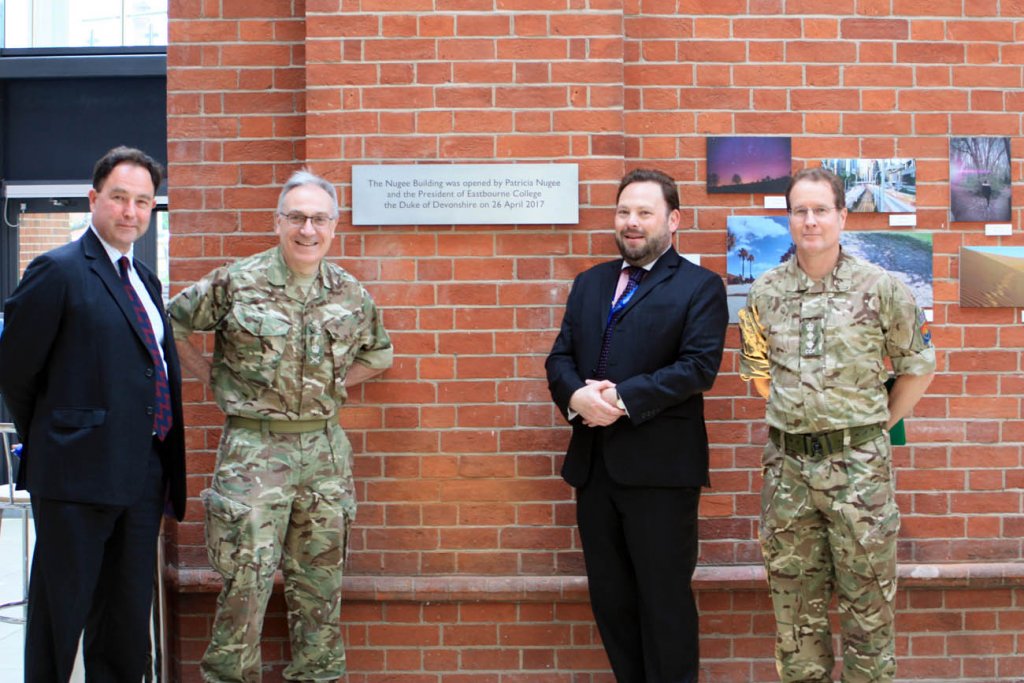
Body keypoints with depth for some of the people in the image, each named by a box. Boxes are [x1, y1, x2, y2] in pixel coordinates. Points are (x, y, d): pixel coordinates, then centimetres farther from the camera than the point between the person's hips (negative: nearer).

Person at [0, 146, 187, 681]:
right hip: (79, 473, -7)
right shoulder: (59, 270, -8)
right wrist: (45, 441, 4)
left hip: (144, 475, 7)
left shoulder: (145, 279, 16)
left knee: (128, 616, 15)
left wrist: (164, 461, 13)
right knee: (61, 609, 4)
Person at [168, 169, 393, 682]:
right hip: (253, 449, -4)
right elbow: (171, 323, 3)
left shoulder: (350, 293, 6)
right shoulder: (236, 283, -5)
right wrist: (212, 377, 2)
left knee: (320, 579, 11)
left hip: (324, 449, 4)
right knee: (247, 577, -5)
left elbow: (379, 351, 21)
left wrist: (335, 384, 9)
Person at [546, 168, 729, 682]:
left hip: (660, 467, -6)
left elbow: (698, 366, -13)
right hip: (594, 464, 6)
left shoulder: (700, 287, -1)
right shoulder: (589, 283, 17)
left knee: (664, 598, 2)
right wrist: (576, 396, -12)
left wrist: (624, 399, -21)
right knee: (609, 599, 12)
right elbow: (560, 357, 10)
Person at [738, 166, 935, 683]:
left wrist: (879, 425, 6)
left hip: (858, 463, -3)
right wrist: (793, 413, 12)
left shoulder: (881, 287, -3)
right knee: (794, 600, 11)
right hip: (787, 463, 3)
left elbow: (917, 366, 6)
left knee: (866, 602, 3)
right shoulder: (765, 293, 4)